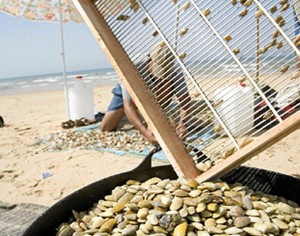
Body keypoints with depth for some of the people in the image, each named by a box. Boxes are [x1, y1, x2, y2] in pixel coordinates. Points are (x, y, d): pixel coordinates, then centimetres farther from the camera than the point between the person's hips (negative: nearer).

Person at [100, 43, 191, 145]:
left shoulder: (175, 73, -34)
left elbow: (185, 100, -34)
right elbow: (128, 106, -45)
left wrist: (182, 123, -53)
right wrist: (145, 132, -58)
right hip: (127, 92, -1)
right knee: (106, 128, -12)